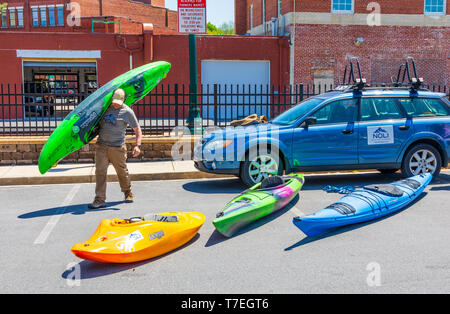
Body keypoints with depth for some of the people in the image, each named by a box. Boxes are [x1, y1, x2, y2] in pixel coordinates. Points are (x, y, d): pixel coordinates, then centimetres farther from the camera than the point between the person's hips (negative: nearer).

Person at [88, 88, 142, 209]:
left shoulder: (127, 112, -5)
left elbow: (137, 130, -3)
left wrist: (137, 145, -14)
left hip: (117, 148, -3)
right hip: (101, 145, 3)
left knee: (122, 172, 8)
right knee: (100, 171, -4)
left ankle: (128, 192, 32)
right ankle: (99, 199, 1)